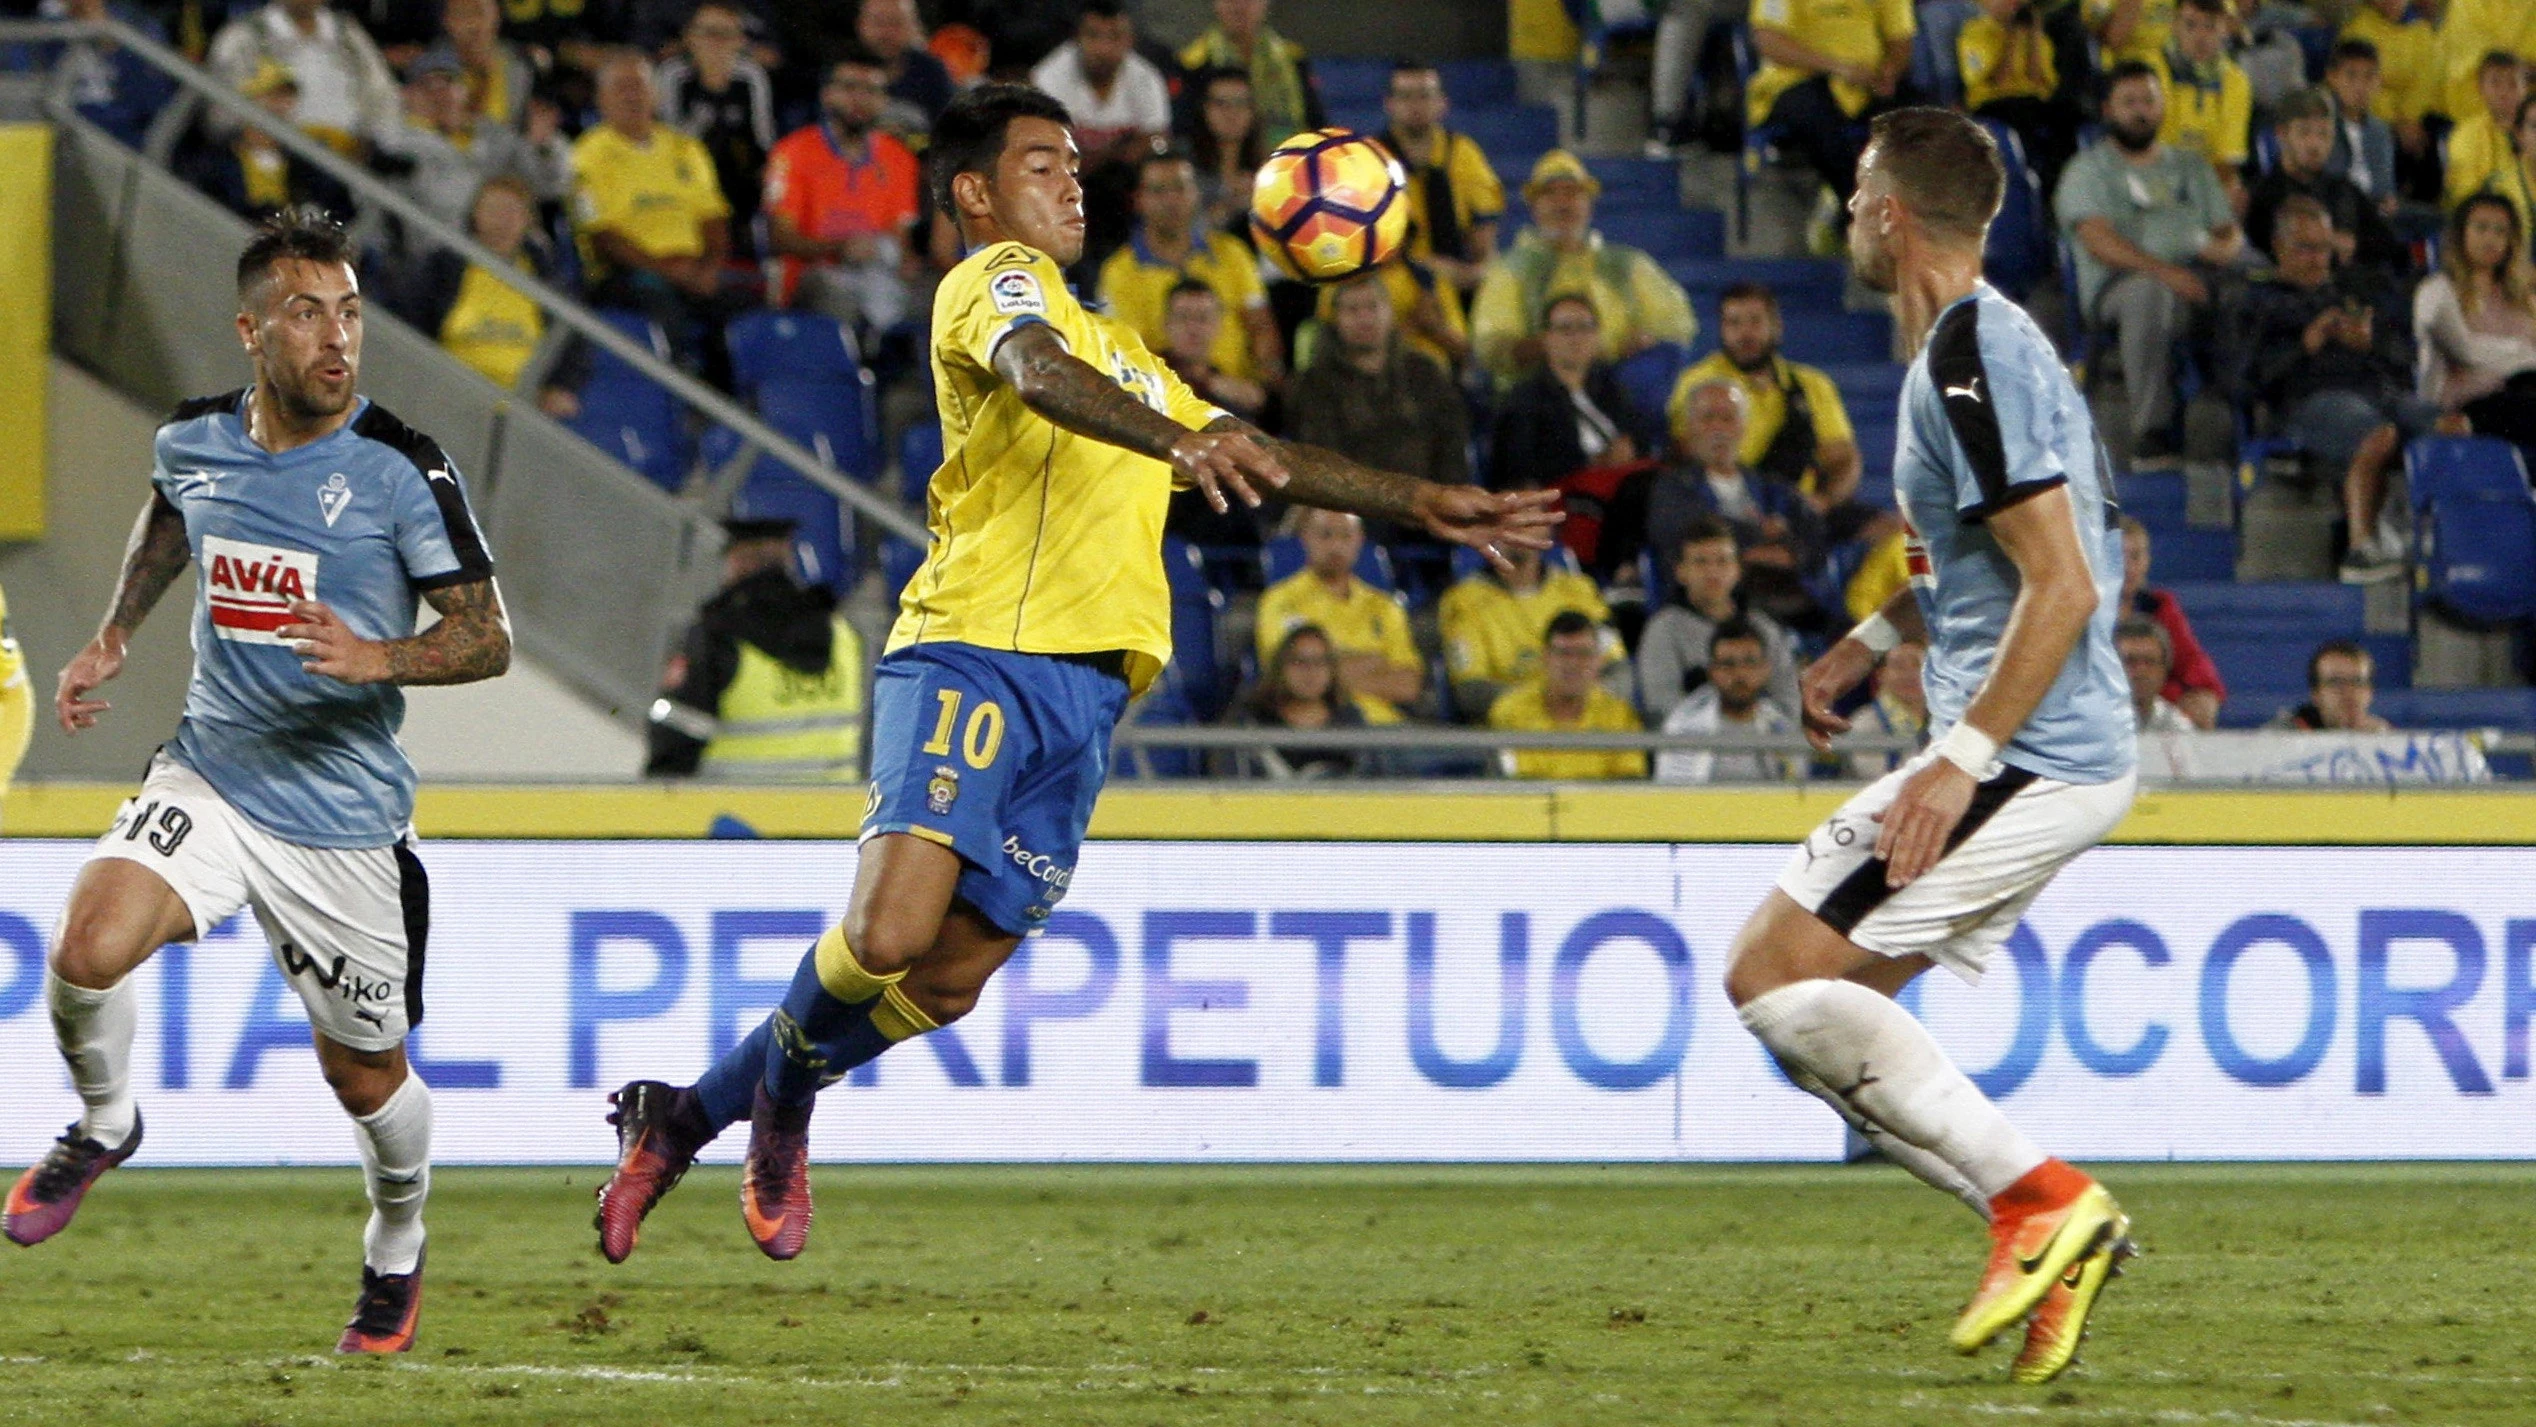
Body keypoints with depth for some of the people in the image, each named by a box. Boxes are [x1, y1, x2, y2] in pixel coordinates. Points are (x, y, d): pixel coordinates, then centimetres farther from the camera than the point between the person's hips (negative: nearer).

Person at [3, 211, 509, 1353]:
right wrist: (113, 636, 19)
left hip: (343, 818, -2)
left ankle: (398, 1245, 39)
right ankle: (103, 1124, 7)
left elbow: (486, 635, -9)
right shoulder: (192, 442, 0)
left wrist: (377, 659, -27)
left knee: (364, 1071, 8)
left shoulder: (400, 470, -13)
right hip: (208, 776, 2)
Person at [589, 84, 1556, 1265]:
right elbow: (1040, 374, -20)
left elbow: (1255, 457, 37)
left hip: (1082, 691, 8)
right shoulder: (997, 281, 3)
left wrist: (1420, 504, 29)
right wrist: (1179, 440, -38)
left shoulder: (1116, 348, 32)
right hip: (976, 653, -8)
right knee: (888, 933, -25)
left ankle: (682, 1118, 17)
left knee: (945, 980, 2)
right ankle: (782, 1099, 4)